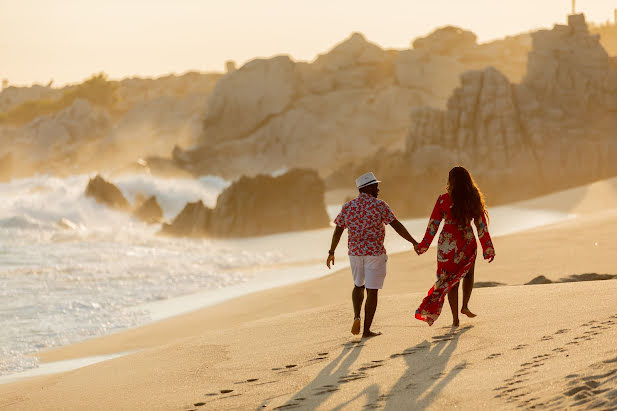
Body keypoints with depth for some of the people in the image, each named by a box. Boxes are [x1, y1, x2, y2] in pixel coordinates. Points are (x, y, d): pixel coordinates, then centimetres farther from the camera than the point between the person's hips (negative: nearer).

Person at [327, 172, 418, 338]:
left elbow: (337, 231, 7)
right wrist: (414, 242, -7)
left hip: (355, 253, 4)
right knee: (372, 291, 3)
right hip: (375, 253, -4)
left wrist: (331, 252, 17)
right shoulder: (379, 205, -9)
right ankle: (367, 330, 3)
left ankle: (357, 316, 3)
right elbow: (397, 226, -12)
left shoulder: (348, 206, 3)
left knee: (358, 285, 25)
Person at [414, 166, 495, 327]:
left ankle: (455, 318, 9)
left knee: (449, 280, 11)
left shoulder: (443, 200, -11)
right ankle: (465, 305, 12)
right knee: (468, 274, 28)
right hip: (467, 243, 1)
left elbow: (433, 224, -6)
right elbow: (482, 226, -3)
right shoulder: (474, 200, -7)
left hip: (447, 243, -1)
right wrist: (488, 248, 5)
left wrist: (423, 245, 4)